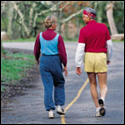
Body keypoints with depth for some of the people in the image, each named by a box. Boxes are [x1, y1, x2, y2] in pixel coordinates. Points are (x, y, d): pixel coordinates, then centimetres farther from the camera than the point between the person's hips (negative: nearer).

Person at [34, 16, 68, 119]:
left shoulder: (40, 36, -2)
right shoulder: (58, 37, -11)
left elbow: (36, 51, 9)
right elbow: (62, 53, -11)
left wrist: (37, 59, 28)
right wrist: (65, 65, 0)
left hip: (44, 61, 2)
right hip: (56, 61, -2)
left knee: (48, 86, 3)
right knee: (59, 83, 19)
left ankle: (50, 110, -2)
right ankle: (59, 106, 12)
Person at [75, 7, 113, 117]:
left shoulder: (84, 30, -6)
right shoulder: (103, 27, 0)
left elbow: (80, 48, -10)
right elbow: (109, 44, 5)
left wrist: (78, 65, -6)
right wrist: (109, 58, 20)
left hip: (89, 57, 0)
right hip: (101, 56, 0)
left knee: (93, 84, 13)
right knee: (103, 85, 3)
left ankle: (98, 109, 10)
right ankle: (102, 99, -29)